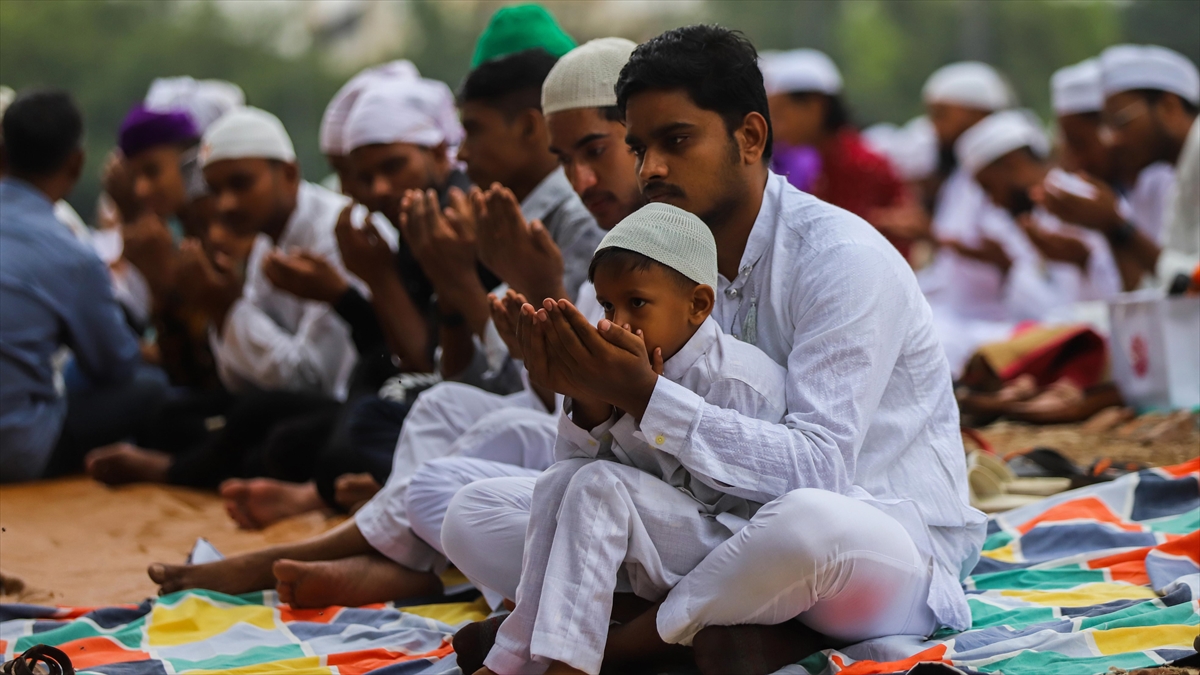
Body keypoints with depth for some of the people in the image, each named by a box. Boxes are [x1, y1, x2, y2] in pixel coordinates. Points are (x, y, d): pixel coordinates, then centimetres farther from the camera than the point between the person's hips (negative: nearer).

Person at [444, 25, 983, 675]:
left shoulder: (840, 256, -16)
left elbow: (818, 467, -26)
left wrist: (644, 396, -30)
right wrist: (581, 390, -21)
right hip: (729, 530, 6)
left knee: (810, 523, -43)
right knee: (474, 515, -5)